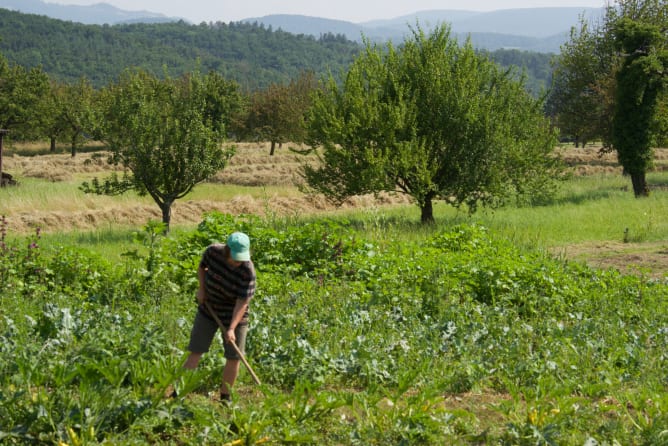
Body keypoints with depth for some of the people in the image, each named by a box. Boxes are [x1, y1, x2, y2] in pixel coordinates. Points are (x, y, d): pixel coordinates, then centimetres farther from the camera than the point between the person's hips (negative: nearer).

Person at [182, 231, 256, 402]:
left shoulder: (248, 271, -24)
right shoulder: (213, 251, -16)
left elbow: (242, 302, -25)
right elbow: (202, 267, 8)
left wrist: (232, 328, -33)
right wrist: (201, 288, -7)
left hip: (234, 315, -2)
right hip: (208, 310, 2)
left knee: (233, 357, 1)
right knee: (195, 352, 0)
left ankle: (225, 397, 17)